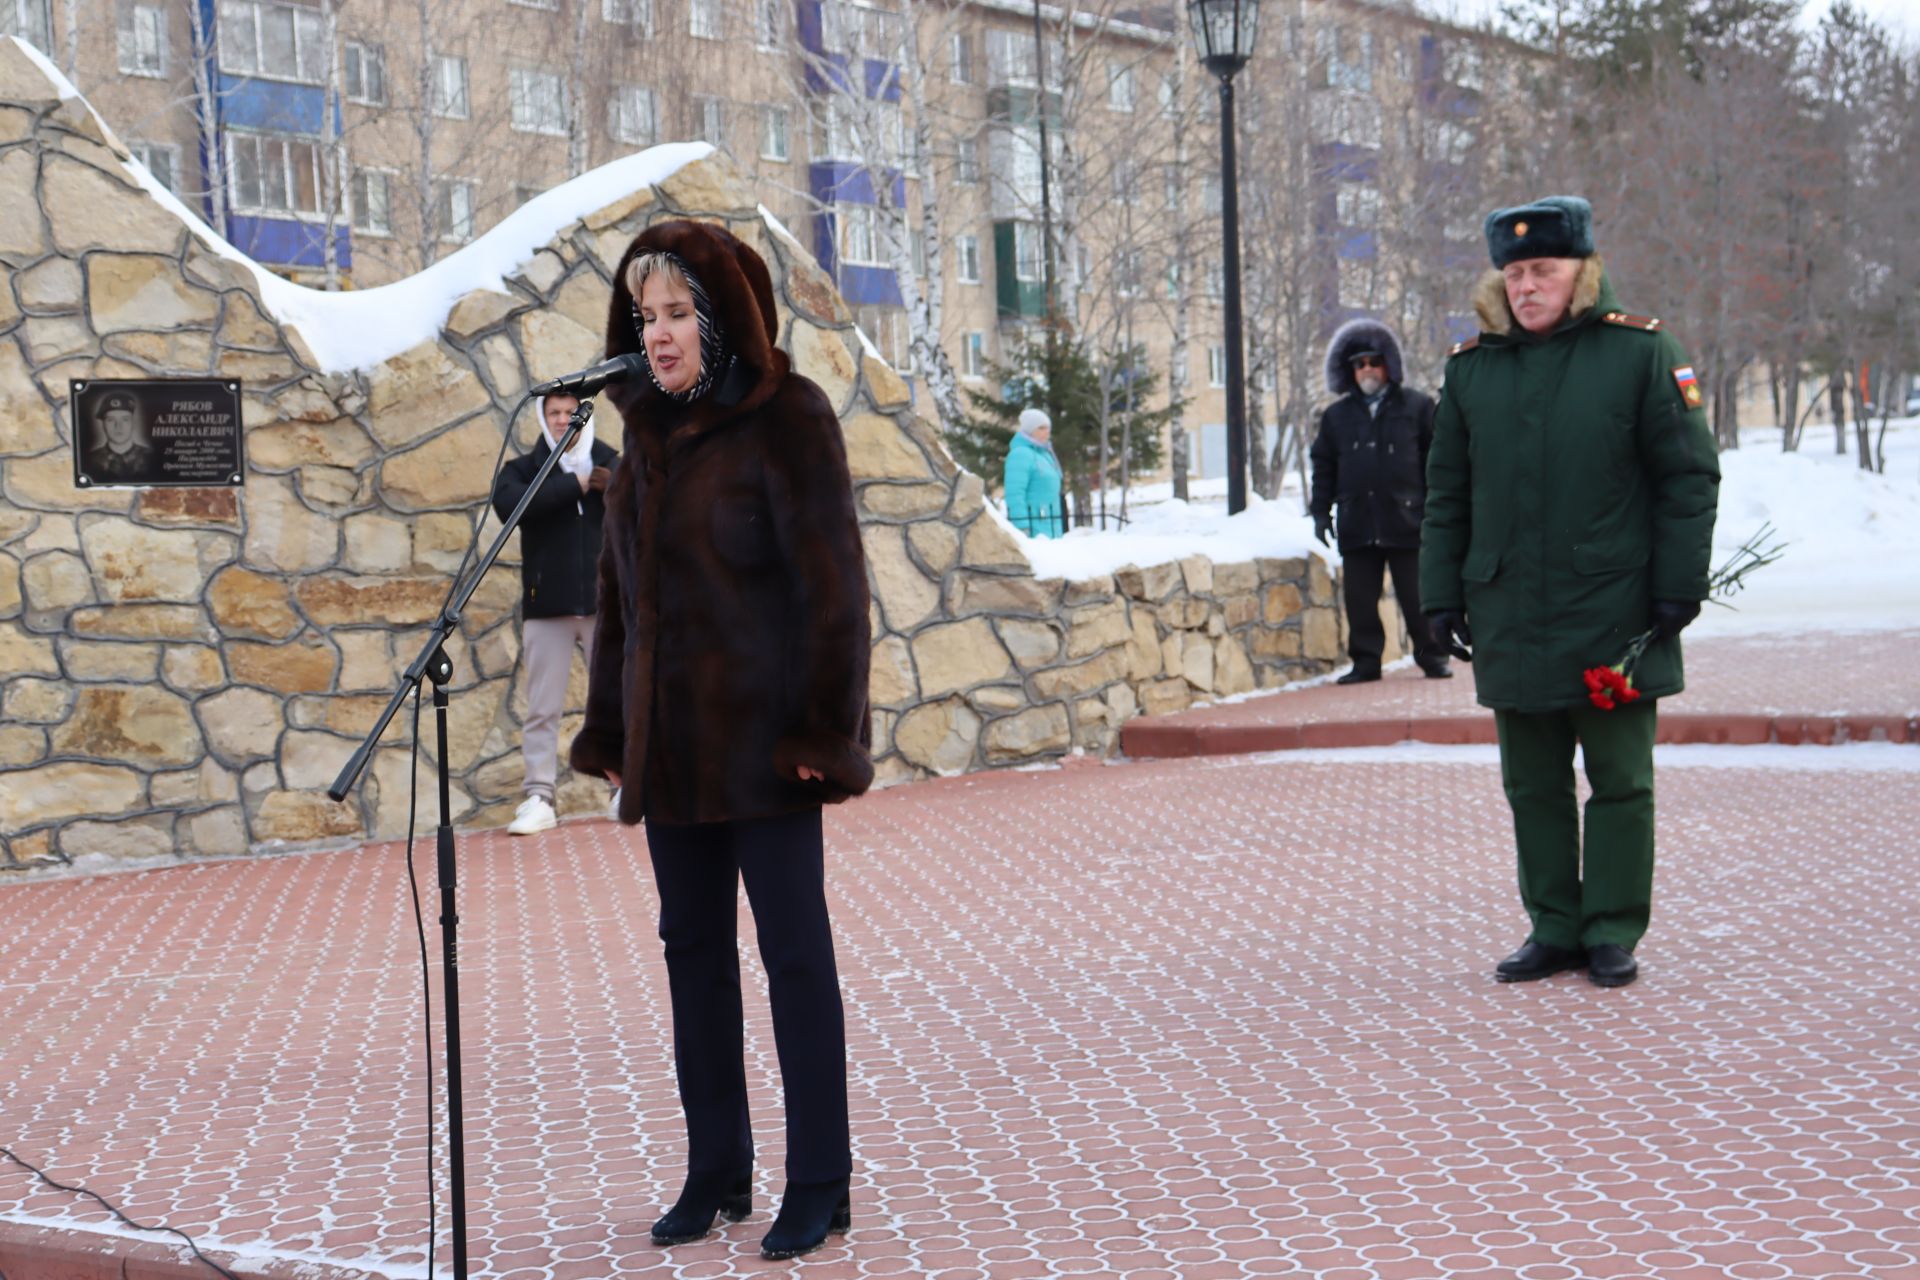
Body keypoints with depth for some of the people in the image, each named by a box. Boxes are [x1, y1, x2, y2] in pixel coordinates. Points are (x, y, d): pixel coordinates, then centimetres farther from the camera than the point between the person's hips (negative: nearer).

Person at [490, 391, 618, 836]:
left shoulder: (609, 463, 9)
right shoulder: (523, 469, 6)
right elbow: (509, 504, -16)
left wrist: (614, 489, -20)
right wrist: (575, 484, -17)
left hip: (605, 602, 1)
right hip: (547, 606, -1)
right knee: (543, 709, 0)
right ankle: (539, 798, 1)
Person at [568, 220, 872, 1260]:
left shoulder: (784, 420, -9)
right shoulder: (651, 428, 12)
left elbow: (830, 585, -12)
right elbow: (621, 590, 16)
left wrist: (821, 728, -16)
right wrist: (610, 728, 13)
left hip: (762, 738, -7)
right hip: (670, 741, 7)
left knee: (794, 951, -1)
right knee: (693, 949, 11)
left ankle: (819, 1185, 9)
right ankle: (716, 1173, 22)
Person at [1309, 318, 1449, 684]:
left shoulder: (1416, 407, 6)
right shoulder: (1337, 415, 14)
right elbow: (1323, 466, 16)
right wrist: (1321, 511, 8)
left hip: (1405, 520, -3)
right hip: (1357, 524, 3)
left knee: (1416, 597, 1)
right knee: (1360, 598, 3)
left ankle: (1432, 657, 13)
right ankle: (1366, 661, 12)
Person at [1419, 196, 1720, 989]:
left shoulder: (1641, 352, -2)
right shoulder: (1471, 367, 8)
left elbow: (1689, 478, -1)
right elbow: (1446, 494, 13)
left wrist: (1678, 588, -6)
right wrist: (1442, 596, 8)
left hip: (1614, 617, -3)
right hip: (1510, 620, 3)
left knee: (1619, 781, 4)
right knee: (1534, 786, 9)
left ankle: (1613, 934, 14)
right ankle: (1554, 929, 20)